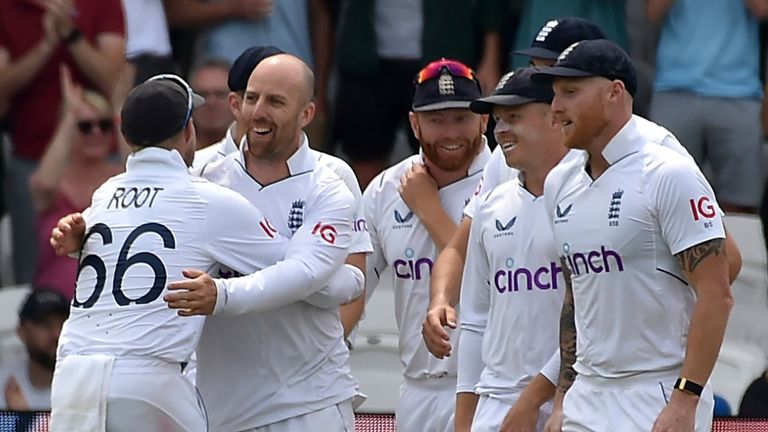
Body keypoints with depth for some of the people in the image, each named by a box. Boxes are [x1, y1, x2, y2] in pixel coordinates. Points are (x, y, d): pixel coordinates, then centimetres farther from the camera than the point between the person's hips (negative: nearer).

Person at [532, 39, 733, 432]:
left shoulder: (669, 175, -11)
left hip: (660, 400, -8)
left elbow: (716, 295, -15)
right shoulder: (560, 184, 12)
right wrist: (563, 397, 17)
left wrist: (685, 400, -21)